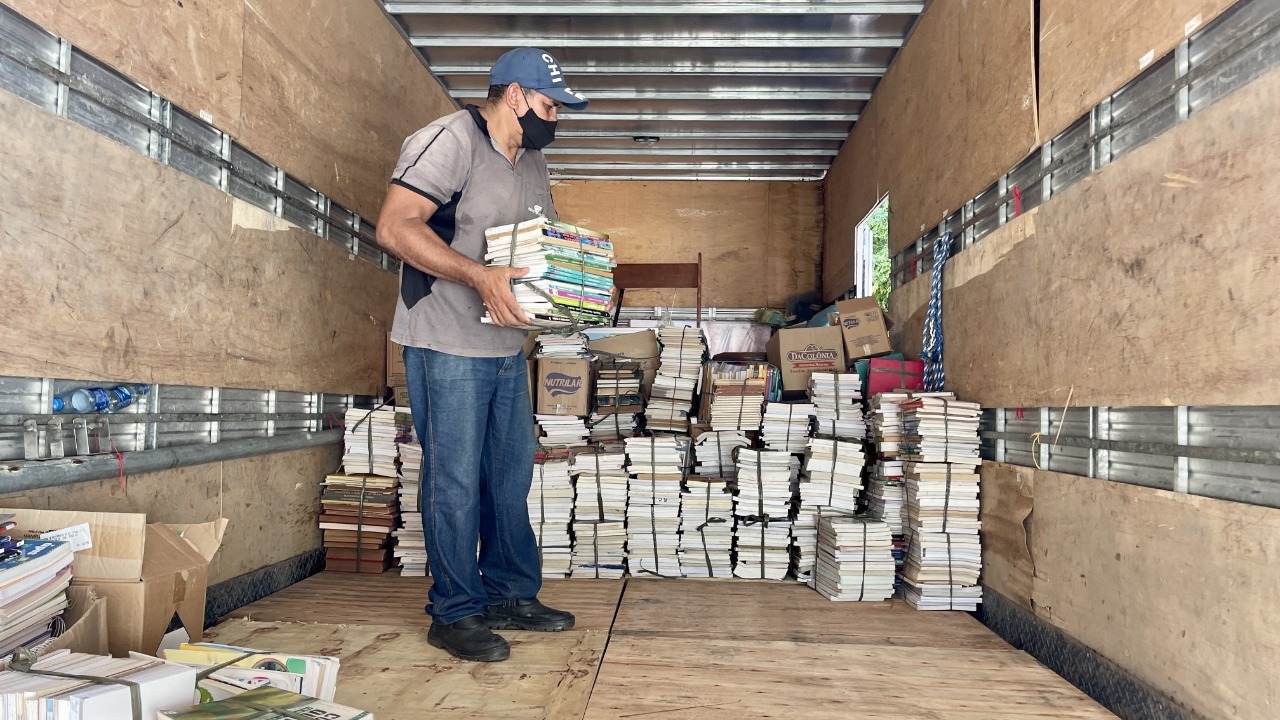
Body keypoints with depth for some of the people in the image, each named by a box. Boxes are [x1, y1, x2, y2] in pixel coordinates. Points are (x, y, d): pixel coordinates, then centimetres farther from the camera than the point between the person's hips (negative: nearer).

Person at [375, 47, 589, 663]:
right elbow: (396, 226, -20)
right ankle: (455, 613, 12)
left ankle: (511, 596, 25)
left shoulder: (532, 164, 15)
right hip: (448, 344, -8)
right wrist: (480, 276, -29)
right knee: (455, 480, -2)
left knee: (511, 475, 12)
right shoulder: (450, 140, -11)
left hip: (508, 345, 8)